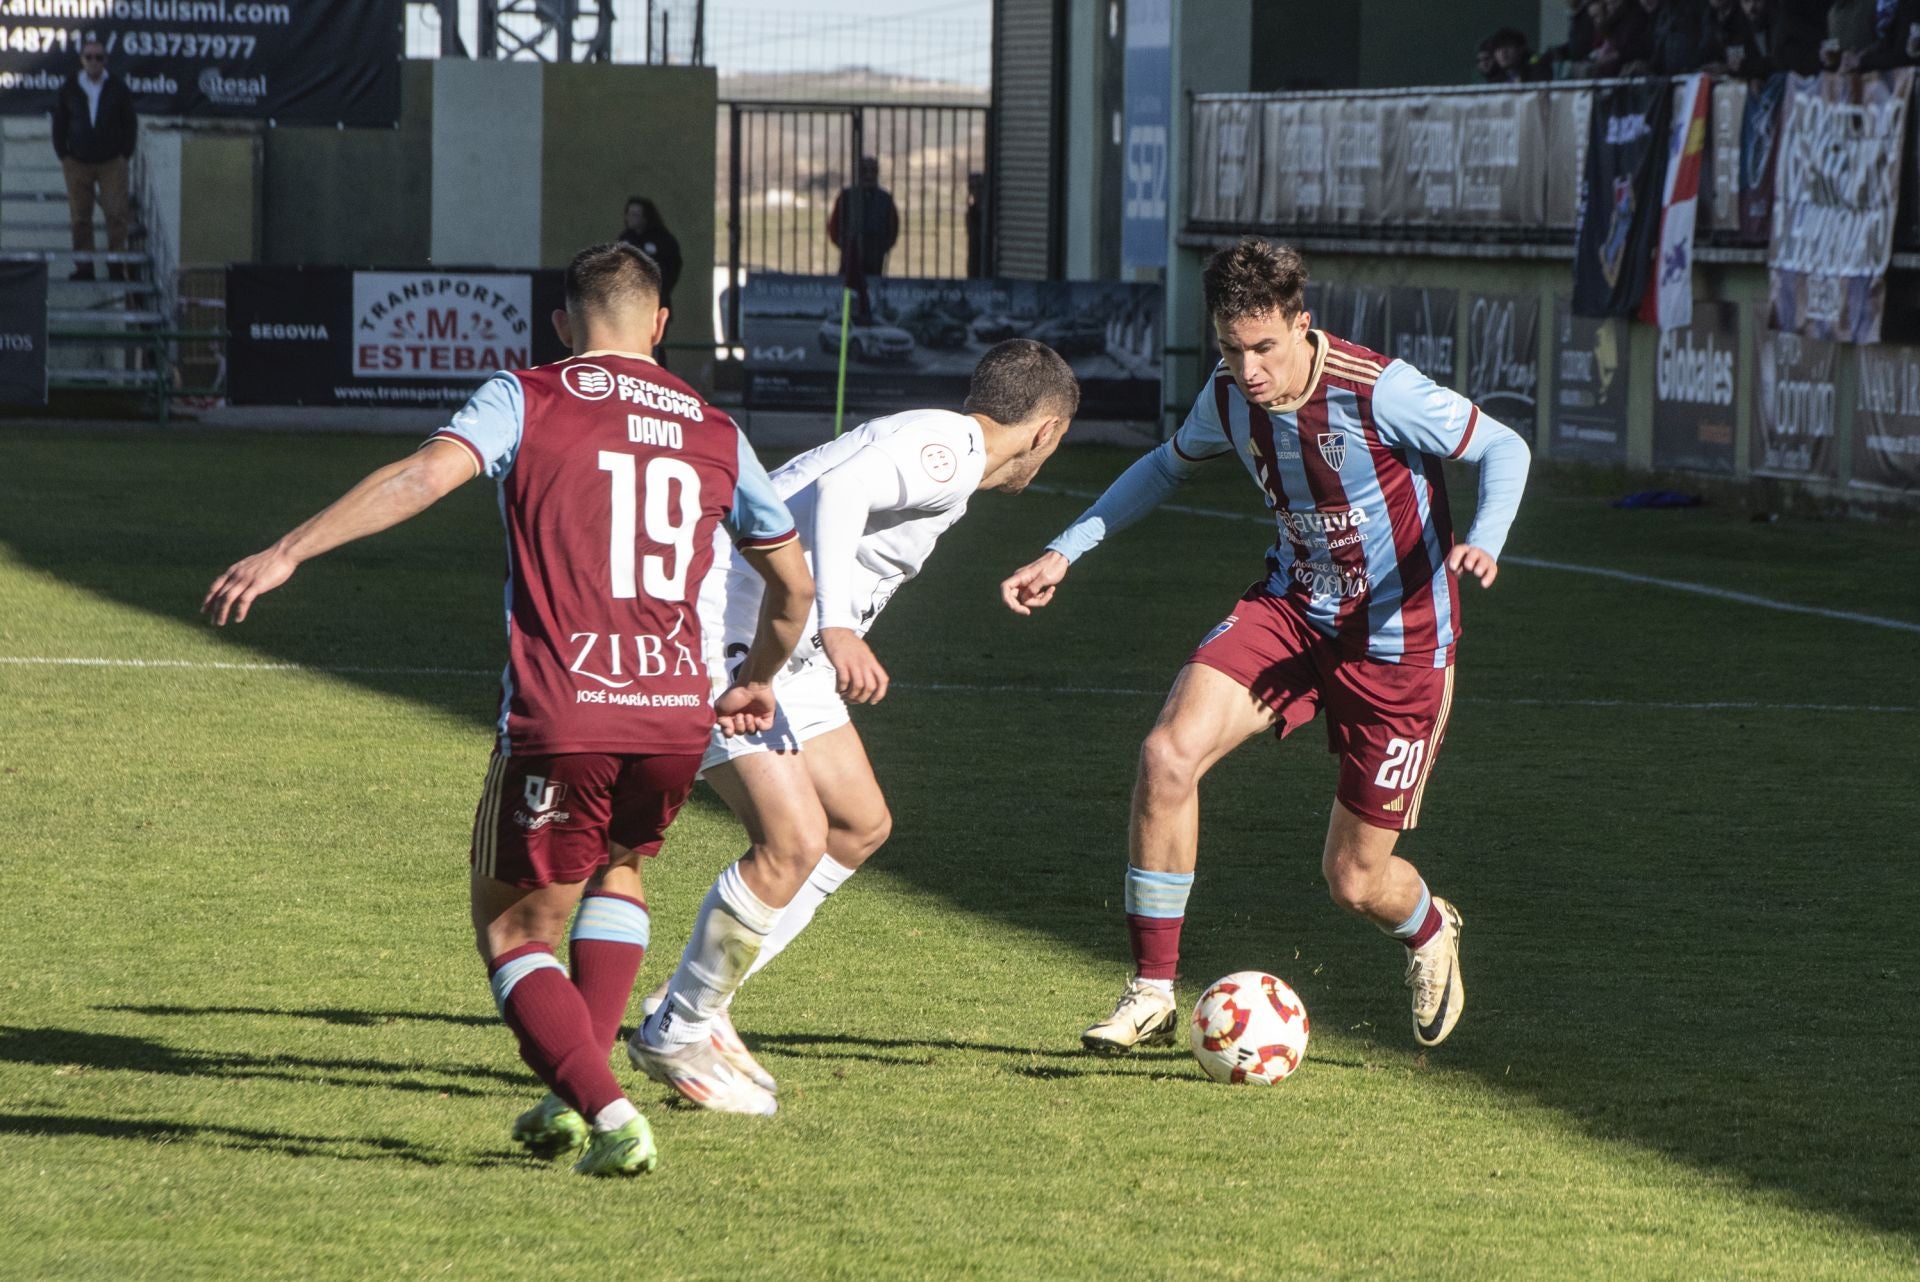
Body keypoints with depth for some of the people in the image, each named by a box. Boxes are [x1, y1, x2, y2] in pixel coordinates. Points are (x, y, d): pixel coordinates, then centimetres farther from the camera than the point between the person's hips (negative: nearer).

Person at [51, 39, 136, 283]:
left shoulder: (117, 88, 3)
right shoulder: (69, 89, 5)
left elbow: (130, 123, 8)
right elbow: (58, 124, 11)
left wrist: (125, 155, 1)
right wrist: (63, 155, 4)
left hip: (112, 162, -1)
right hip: (78, 162, 1)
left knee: (116, 213, -9)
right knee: (80, 217, -1)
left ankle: (116, 267, -5)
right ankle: (83, 265, 4)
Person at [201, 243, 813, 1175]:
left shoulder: (528, 399, 4)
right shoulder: (713, 432, 16)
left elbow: (425, 475, -13)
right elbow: (793, 584, 24)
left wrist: (285, 555, -16)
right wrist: (756, 685, 43)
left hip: (561, 721, -4)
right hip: (676, 718, 4)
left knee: (511, 932, 11)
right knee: (617, 867, 32)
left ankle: (607, 1113, -8)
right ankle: (579, 1093, 21)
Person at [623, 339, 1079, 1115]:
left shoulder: (936, 447, 18)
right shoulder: (948, 448, -14)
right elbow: (840, 488, -31)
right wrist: (837, 628, -41)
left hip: (784, 649, 11)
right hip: (723, 635, -11)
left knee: (862, 825, 14)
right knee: (795, 841, -18)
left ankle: (696, 1002, 17)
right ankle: (675, 1036, -2)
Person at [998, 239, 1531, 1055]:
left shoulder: (1377, 391, -25)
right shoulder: (1228, 397, -7)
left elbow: (1504, 448, -13)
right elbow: (1168, 466, 15)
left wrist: (1483, 543, -32)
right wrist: (1064, 552, 9)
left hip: (1397, 635, -4)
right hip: (1293, 610, 4)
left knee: (1355, 880, 2)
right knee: (1169, 753, -22)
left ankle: (1430, 932, 42)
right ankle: (1152, 993, -13)